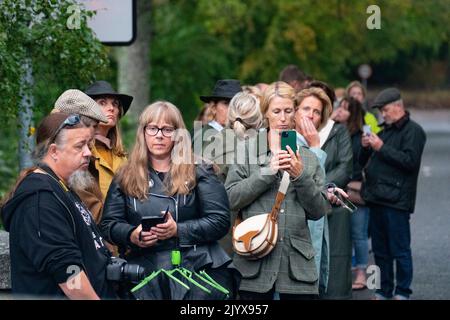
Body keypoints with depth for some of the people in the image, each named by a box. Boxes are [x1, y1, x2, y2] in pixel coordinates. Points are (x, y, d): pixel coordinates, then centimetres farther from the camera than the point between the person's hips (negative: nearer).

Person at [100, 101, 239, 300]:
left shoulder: (198, 173, 6)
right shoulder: (125, 177, 13)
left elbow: (220, 220, -1)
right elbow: (109, 224, 9)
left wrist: (178, 230, -14)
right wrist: (131, 235, -12)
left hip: (196, 267, -1)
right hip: (144, 271, 1)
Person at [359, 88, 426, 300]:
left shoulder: (413, 131, -5)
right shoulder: (385, 130, 20)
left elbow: (410, 161, -19)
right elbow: (364, 162, 24)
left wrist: (382, 148, -16)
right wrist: (366, 147, 2)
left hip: (396, 201, -8)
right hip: (376, 198, 8)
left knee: (400, 250, -4)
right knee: (380, 250, 12)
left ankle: (402, 292, 2)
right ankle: (385, 291, 19)